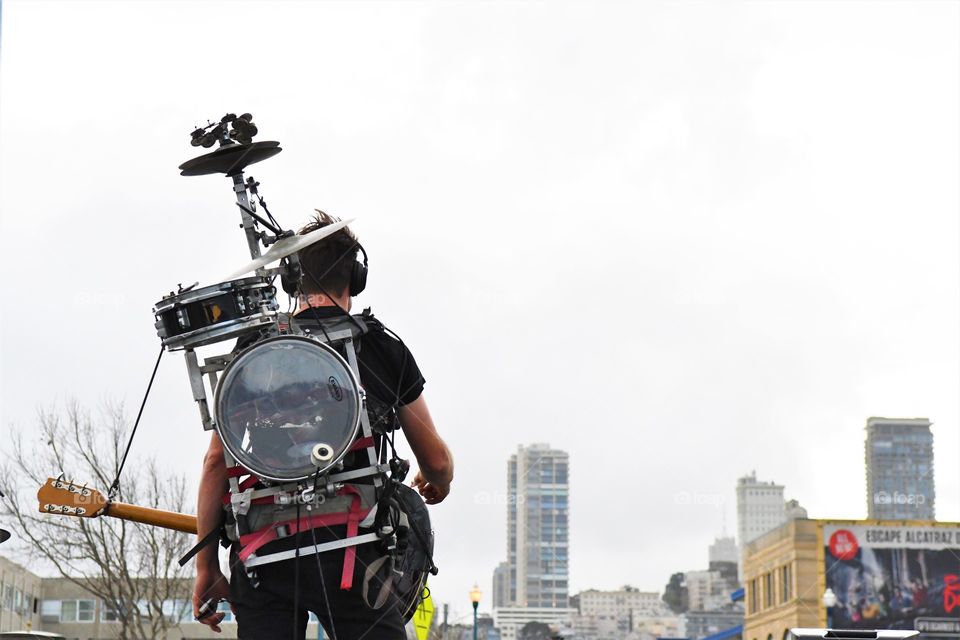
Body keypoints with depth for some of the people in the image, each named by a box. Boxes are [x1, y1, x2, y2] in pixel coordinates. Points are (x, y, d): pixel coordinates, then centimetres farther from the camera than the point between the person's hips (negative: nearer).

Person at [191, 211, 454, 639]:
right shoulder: (384, 347, 8)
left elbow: (216, 461, 5)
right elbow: (437, 461, 14)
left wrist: (206, 566, 11)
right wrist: (438, 485, 39)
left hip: (258, 554, 2)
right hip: (349, 548, -2)